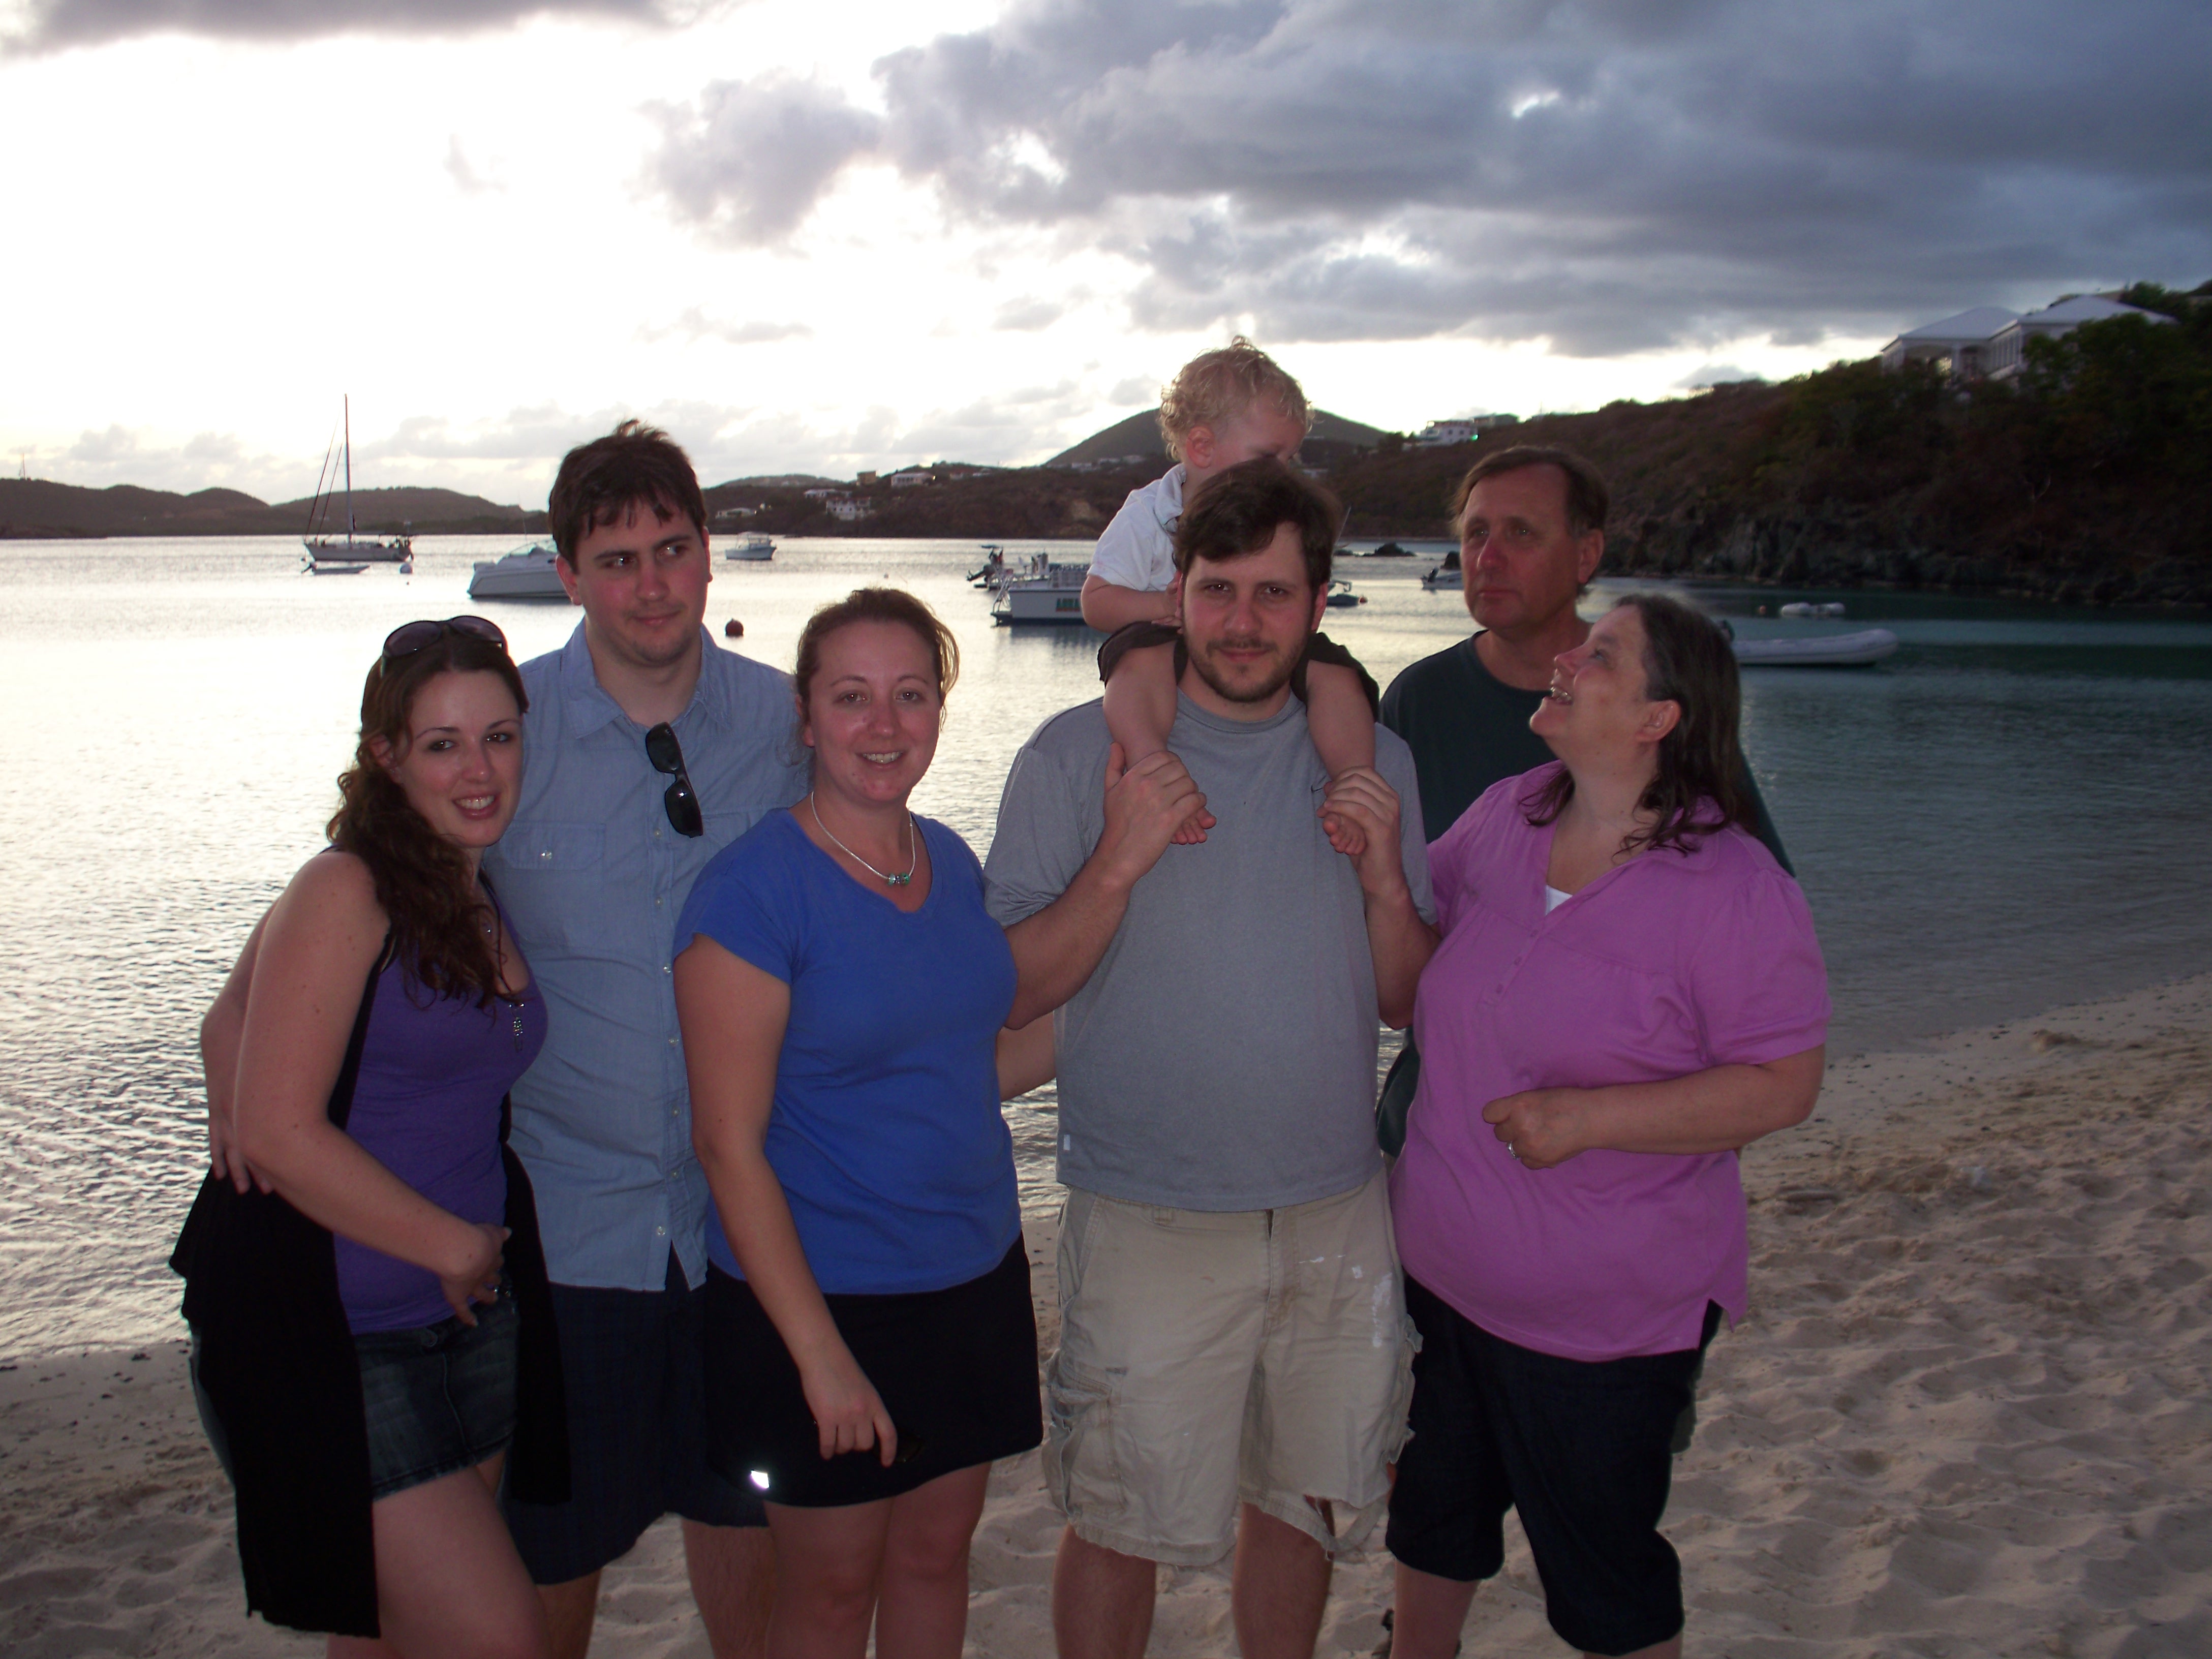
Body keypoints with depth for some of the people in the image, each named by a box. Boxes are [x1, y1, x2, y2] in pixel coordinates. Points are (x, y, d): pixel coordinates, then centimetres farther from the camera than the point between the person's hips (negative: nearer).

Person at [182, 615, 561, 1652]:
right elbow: (277, 1131, -19)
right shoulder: (348, 890, -15)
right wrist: (457, 1245, -11)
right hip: (324, 1333, -7)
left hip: (466, 1314, 7)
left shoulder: (484, 894, 8)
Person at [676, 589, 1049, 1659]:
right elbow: (729, 1143, -18)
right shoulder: (753, 890, -18)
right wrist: (821, 1355, -18)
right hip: (822, 1300, -6)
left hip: (975, 1281, 6)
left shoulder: (951, 861, 3)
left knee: (935, 1553, 19)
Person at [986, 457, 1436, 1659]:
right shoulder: (1078, 756, -7)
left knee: (1301, 1501, 18)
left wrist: (1384, 878, -13)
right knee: (1120, 1520, 8)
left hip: (1337, 1212, 4)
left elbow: (1407, 1001, 5)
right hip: (1151, 1220, -3)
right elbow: (1012, 994, -9)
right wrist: (1117, 864, -22)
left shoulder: (1373, 763, 4)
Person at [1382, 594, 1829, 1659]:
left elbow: (1782, 1086, -19)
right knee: (1432, 1520, 26)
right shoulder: (1504, 817, -1)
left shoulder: (1735, 891, -20)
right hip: (1440, 1271, 6)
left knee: (1603, 1571, 12)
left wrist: (1588, 1116, -25)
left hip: (1604, 1320, -6)